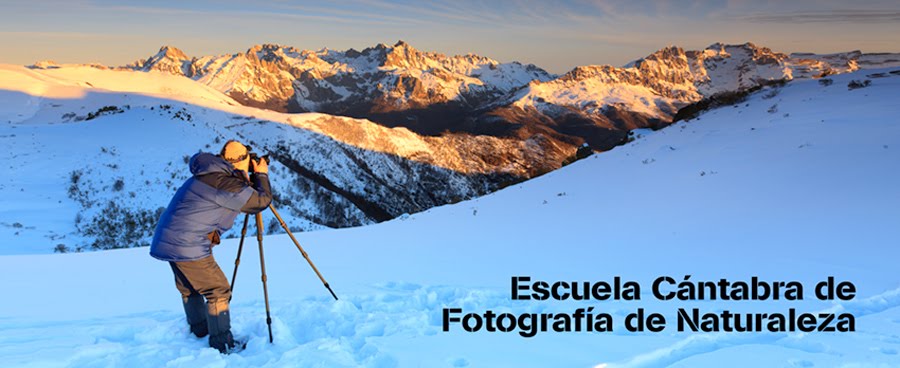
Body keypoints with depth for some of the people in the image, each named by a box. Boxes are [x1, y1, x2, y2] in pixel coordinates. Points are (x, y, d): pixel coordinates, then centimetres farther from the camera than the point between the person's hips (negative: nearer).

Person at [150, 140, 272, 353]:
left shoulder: (209, 176, 11)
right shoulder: (225, 184, -17)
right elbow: (261, 200, -7)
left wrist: (251, 179, 22)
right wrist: (261, 175, 8)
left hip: (170, 240, 10)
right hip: (189, 246, -10)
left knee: (189, 288, 22)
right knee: (218, 291, -2)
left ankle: (200, 333, 36)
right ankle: (222, 344, 3)